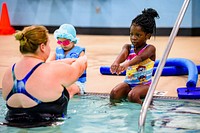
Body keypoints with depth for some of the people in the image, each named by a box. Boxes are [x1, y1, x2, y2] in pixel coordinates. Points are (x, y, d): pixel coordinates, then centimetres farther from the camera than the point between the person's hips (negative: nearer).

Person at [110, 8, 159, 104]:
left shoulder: (150, 49, -8)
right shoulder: (128, 47, 6)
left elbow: (140, 58, -29)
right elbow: (123, 54, -18)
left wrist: (126, 64, -50)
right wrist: (116, 63, -44)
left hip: (144, 84, -4)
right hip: (128, 83, 4)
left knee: (132, 96, -33)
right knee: (114, 93, -23)